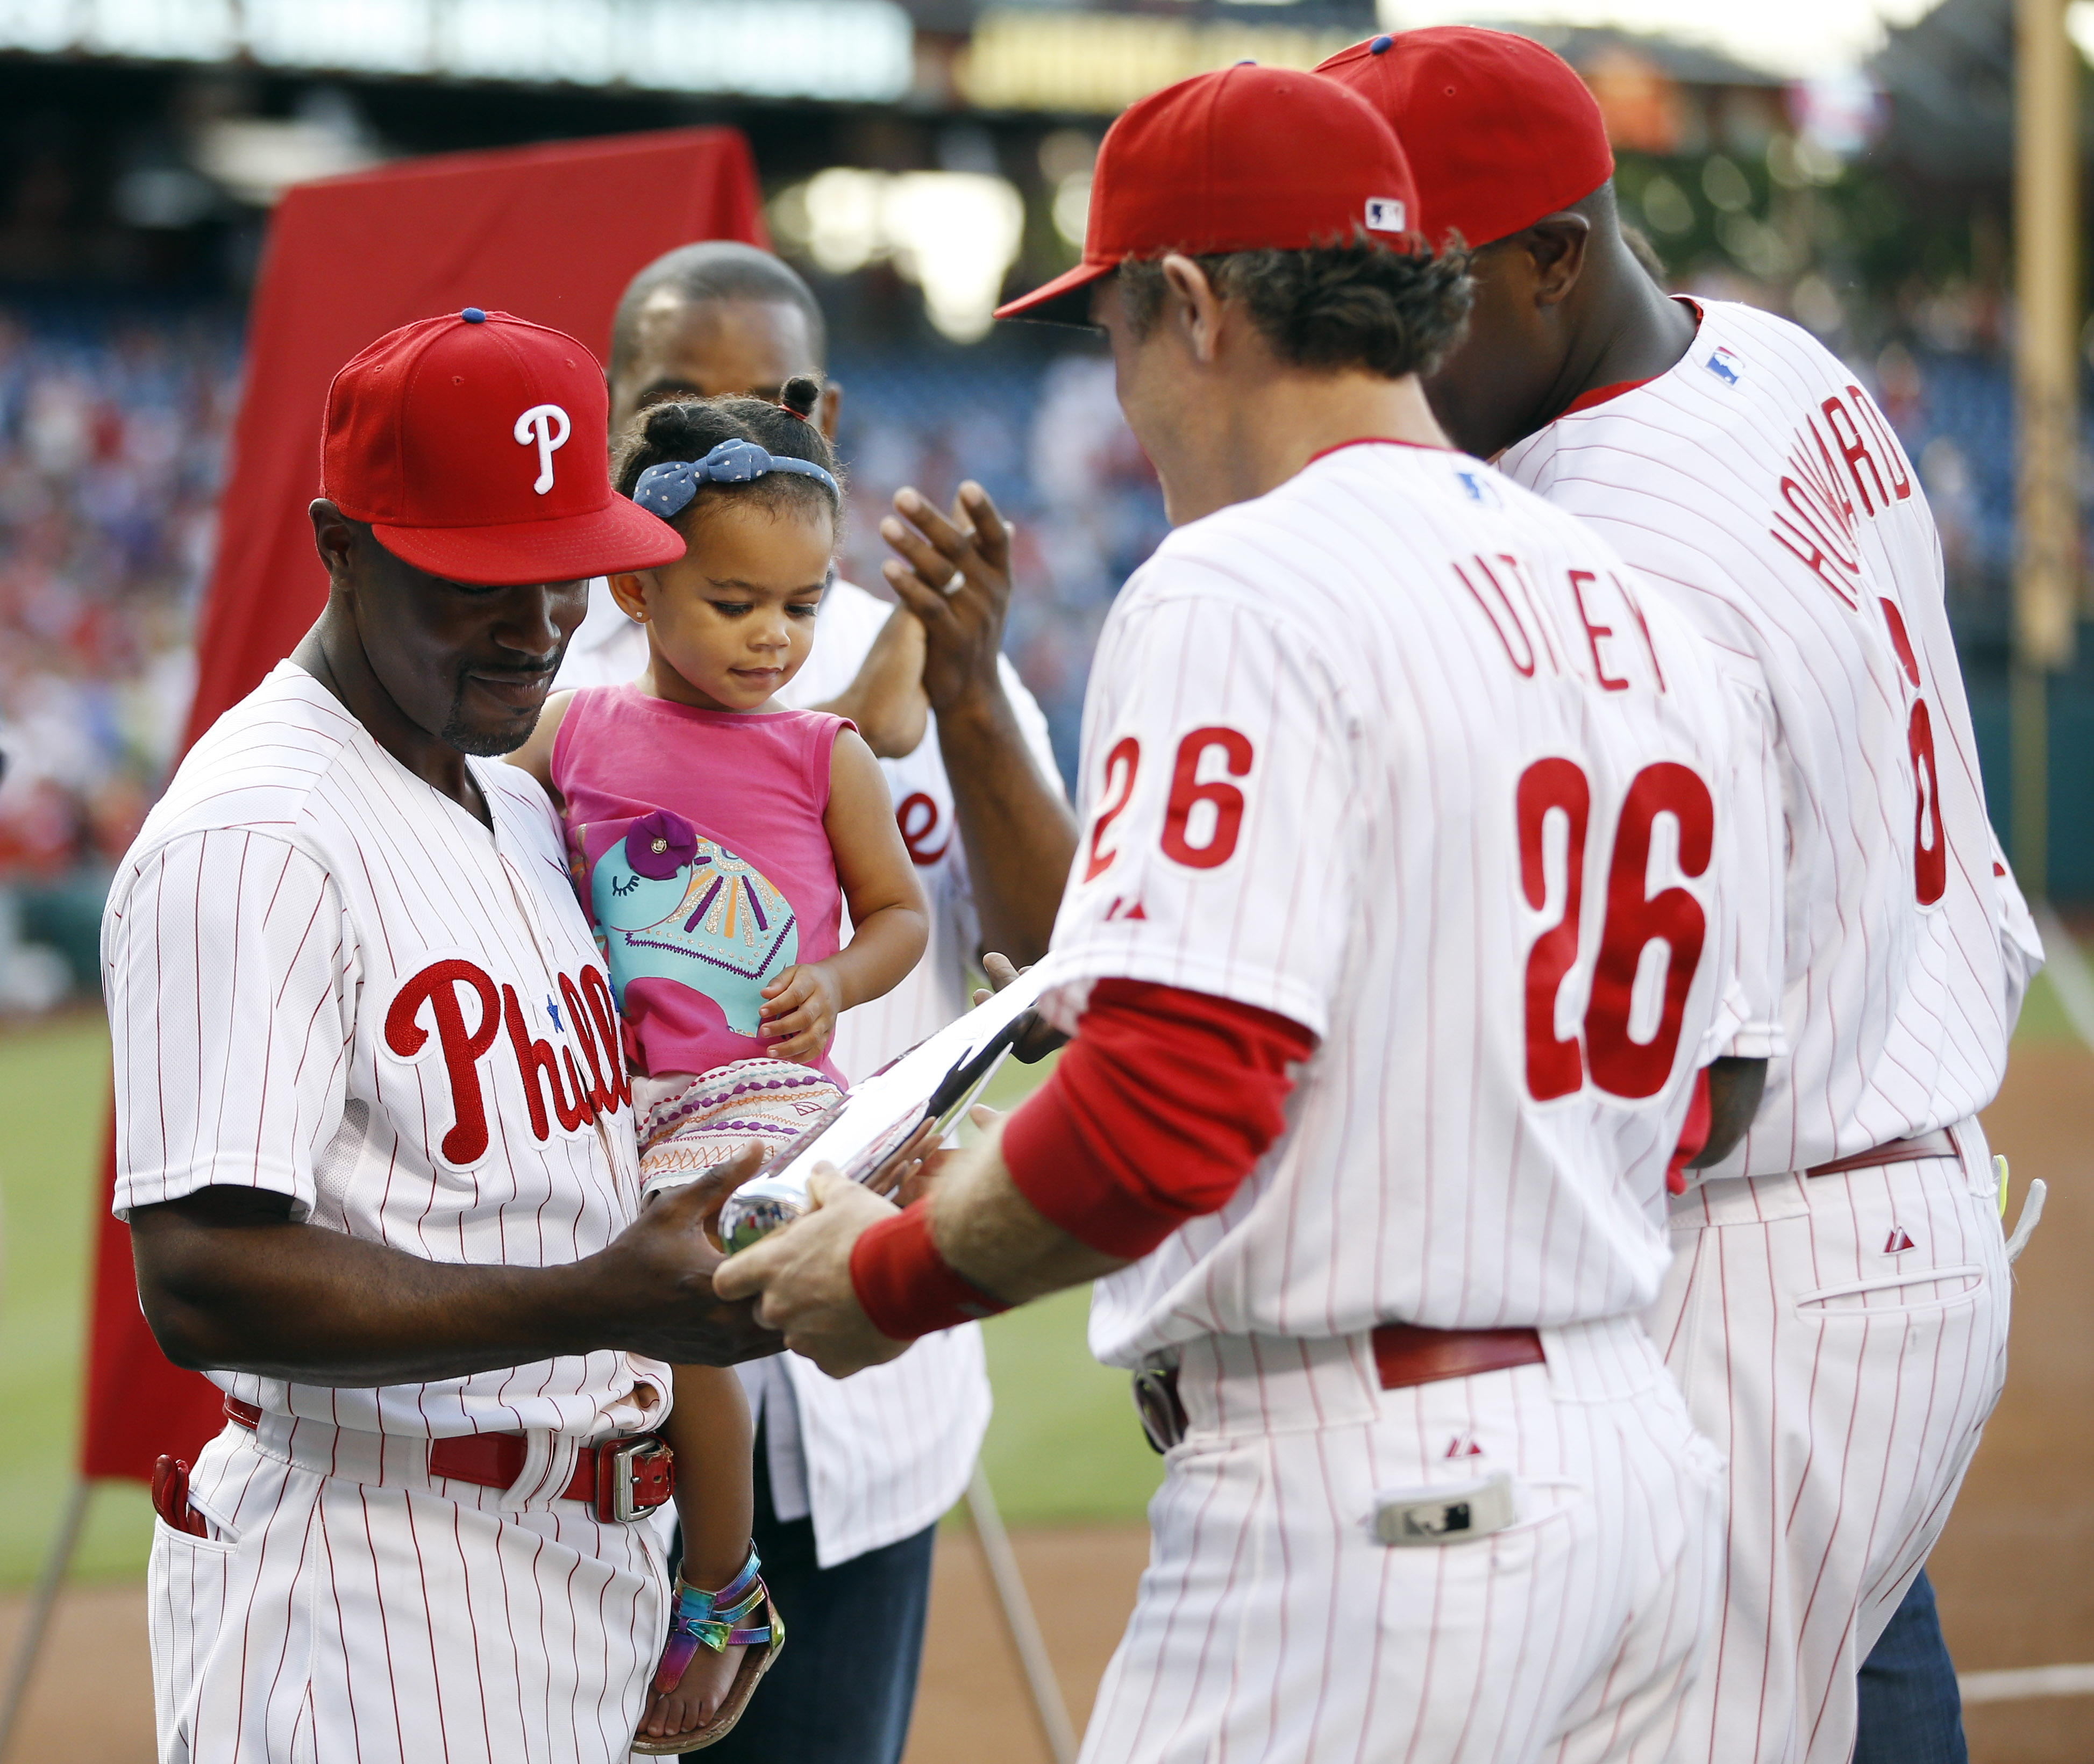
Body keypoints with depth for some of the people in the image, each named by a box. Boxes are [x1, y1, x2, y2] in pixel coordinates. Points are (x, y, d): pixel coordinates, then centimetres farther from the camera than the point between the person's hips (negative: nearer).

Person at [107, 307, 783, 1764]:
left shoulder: (532, 811, 17)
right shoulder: (249, 838, -15)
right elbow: (203, 1284, -23)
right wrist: (598, 1303, -29)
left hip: (594, 1571, 9)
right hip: (368, 1596, -9)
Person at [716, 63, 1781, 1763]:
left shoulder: (1241, 588, -11)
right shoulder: (1629, 606, 15)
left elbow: (1163, 1111, -21)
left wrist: (887, 1276, -4)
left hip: (1362, 1498, -9)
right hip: (1644, 1458, 9)